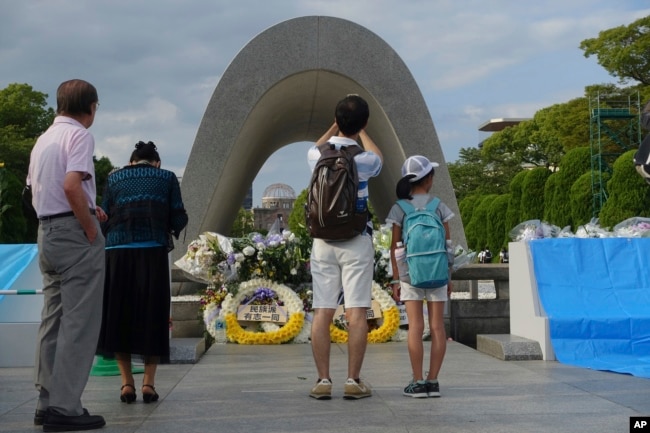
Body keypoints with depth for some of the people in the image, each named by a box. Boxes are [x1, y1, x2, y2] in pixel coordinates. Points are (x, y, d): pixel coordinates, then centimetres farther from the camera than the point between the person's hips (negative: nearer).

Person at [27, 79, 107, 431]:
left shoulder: (43, 139, 16)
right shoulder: (79, 135, -9)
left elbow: (36, 190, 19)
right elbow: (72, 186, -23)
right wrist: (92, 228, -14)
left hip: (47, 231, 9)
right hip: (74, 231, -9)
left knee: (53, 319, 12)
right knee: (79, 322, -6)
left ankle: (47, 403, 17)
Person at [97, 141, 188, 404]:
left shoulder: (114, 179, 16)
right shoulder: (167, 178, 13)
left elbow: (103, 219, 8)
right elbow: (179, 219, 5)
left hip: (118, 251, 1)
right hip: (153, 251, -1)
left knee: (118, 315, 8)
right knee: (151, 315, 6)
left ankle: (127, 383, 7)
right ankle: (148, 383, 5)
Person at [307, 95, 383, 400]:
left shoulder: (317, 155, -1)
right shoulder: (363, 159, -8)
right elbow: (379, 159, 19)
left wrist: (336, 127, 31)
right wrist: (361, 132, 30)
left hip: (323, 241, 3)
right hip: (356, 242, -3)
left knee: (322, 312, 3)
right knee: (356, 312, 0)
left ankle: (323, 381, 4)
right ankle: (353, 381, 1)